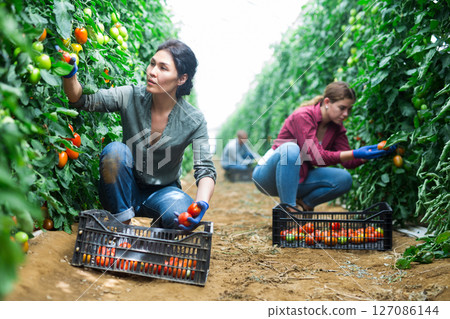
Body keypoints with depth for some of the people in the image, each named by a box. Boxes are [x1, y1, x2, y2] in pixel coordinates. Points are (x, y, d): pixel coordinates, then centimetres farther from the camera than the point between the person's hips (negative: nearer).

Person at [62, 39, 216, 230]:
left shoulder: (193, 120, -15)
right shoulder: (131, 97, -13)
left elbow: (205, 170, -18)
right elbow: (81, 100, -17)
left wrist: (201, 204, -39)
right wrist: (70, 74, -40)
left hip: (162, 192, -1)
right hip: (126, 191, 1)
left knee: (183, 213, -34)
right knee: (115, 149, -29)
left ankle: (159, 226, 4)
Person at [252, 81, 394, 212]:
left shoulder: (336, 127, 1)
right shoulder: (303, 116, -22)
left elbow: (348, 162, -4)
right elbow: (316, 157, -30)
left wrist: (373, 153, -21)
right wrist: (355, 154, -36)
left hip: (296, 180, 6)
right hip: (268, 175, -6)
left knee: (344, 179, -14)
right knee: (291, 148, -38)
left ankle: (302, 204, 5)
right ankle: (287, 208, -30)